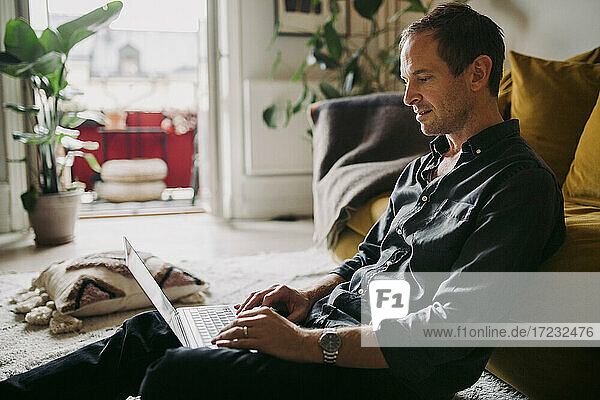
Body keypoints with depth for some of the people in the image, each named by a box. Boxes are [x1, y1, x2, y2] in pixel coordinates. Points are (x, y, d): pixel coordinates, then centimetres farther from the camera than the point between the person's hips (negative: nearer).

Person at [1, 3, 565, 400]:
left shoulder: (521, 184, -12)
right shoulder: (425, 166, 18)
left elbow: (448, 330, -21)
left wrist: (306, 344, -23)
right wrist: (309, 296, 3)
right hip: (332, 317, 8)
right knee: (147, 332, 0)